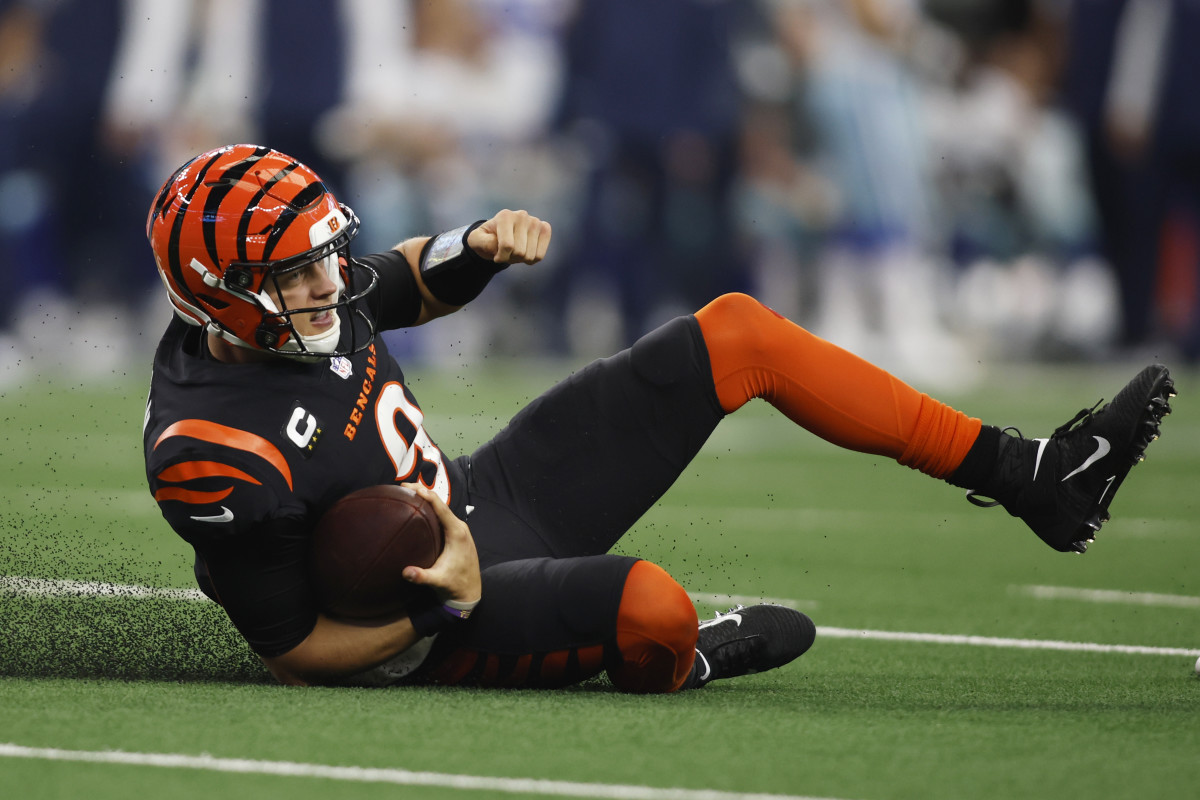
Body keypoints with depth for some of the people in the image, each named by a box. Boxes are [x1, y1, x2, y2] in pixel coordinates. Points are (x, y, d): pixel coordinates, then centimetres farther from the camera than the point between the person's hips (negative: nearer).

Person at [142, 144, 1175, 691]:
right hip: (446, 619, -9)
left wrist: (475, 246, -6)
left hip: (477, 498, 9)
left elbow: (411, 284, 17)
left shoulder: (301, 292, -6)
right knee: (651, 603, -40)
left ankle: (1032, 478, 8)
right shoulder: (208, 455, -28)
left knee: (737, 333, 2)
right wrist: (445, 608, -32)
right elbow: (293, 650, -20)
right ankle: (674, 668, 2)